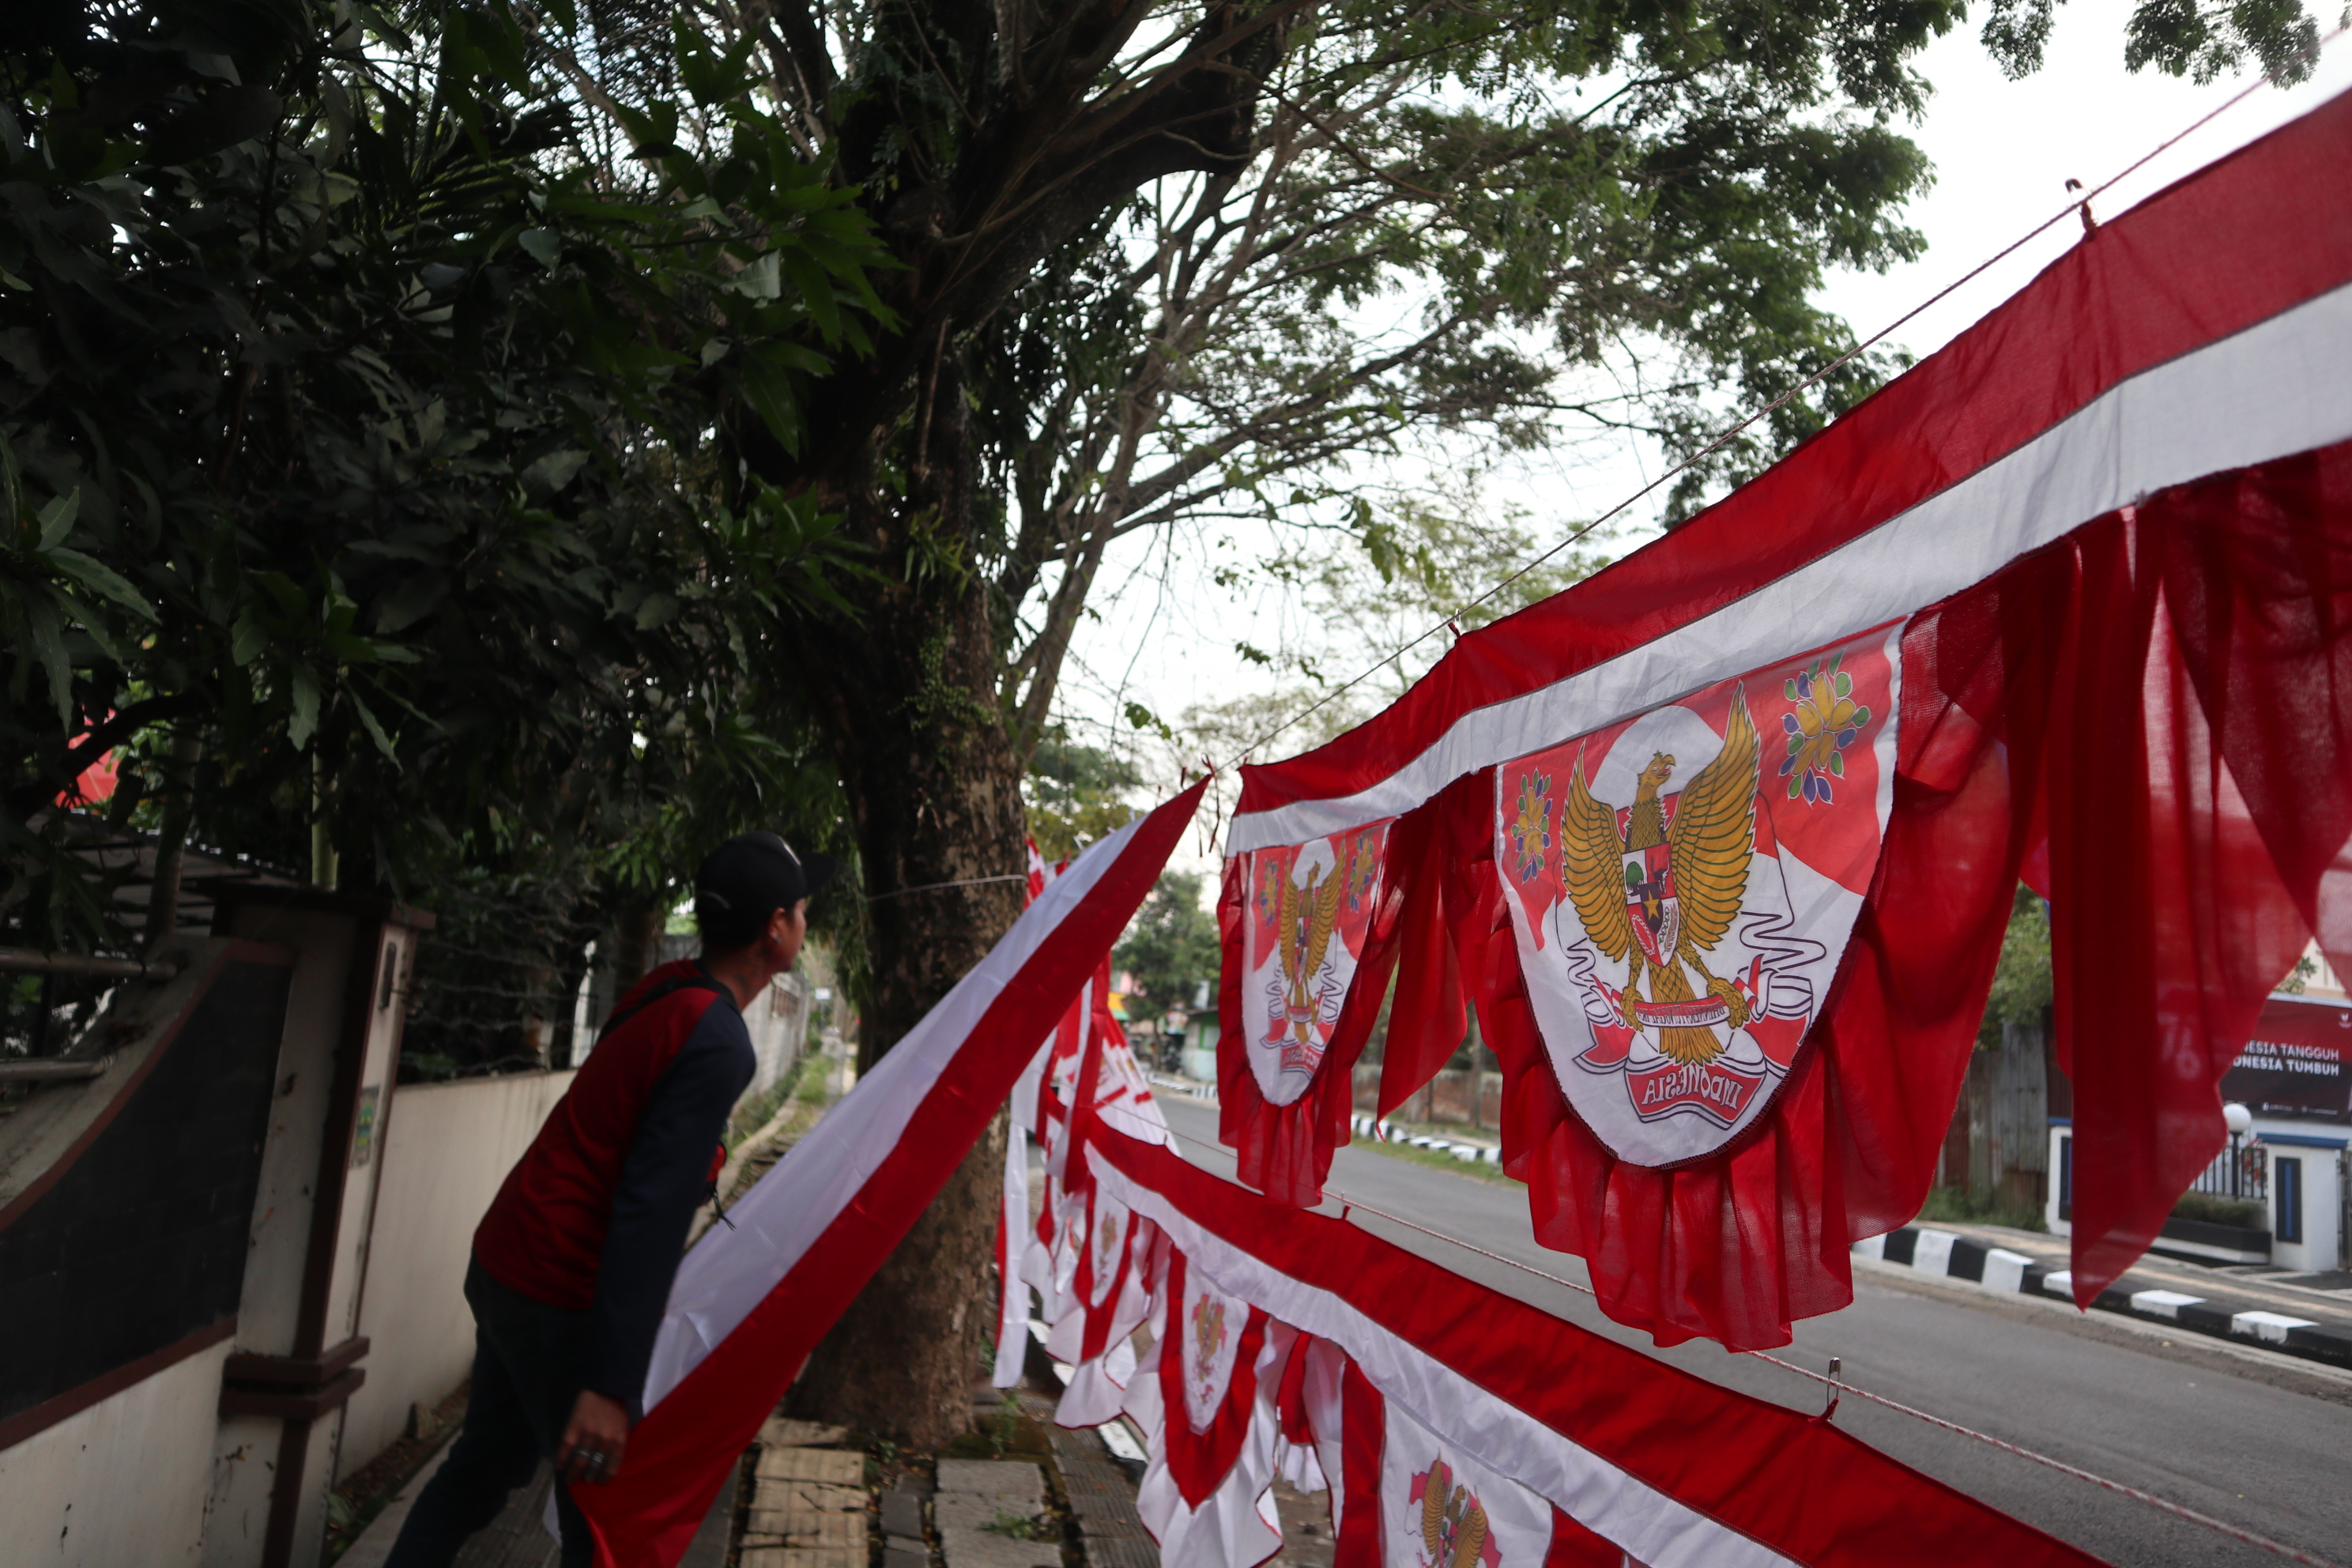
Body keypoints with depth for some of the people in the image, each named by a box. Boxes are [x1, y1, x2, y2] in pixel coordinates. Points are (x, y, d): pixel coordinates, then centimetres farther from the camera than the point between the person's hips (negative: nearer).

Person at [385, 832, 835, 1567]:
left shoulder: (665, 987, 3)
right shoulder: (718, 1045, -24)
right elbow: (650, 1216, -28)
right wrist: (609, 1386, -28)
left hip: (504, 1259, 9)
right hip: (559, 1301, -9)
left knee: (484, 1464, 24)